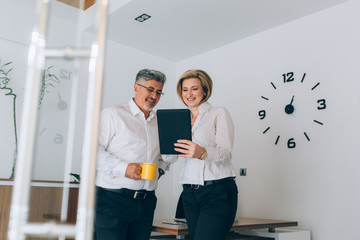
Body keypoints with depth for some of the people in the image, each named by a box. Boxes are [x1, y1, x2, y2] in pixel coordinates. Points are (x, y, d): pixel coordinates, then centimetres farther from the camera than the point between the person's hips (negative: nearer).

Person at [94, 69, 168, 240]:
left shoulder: (159, 122, 16)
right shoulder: (113, 114, -1)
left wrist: (160, 169, 7)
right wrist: (123, 168, -18)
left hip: (146, 200, 5)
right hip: (113, 199, -5)